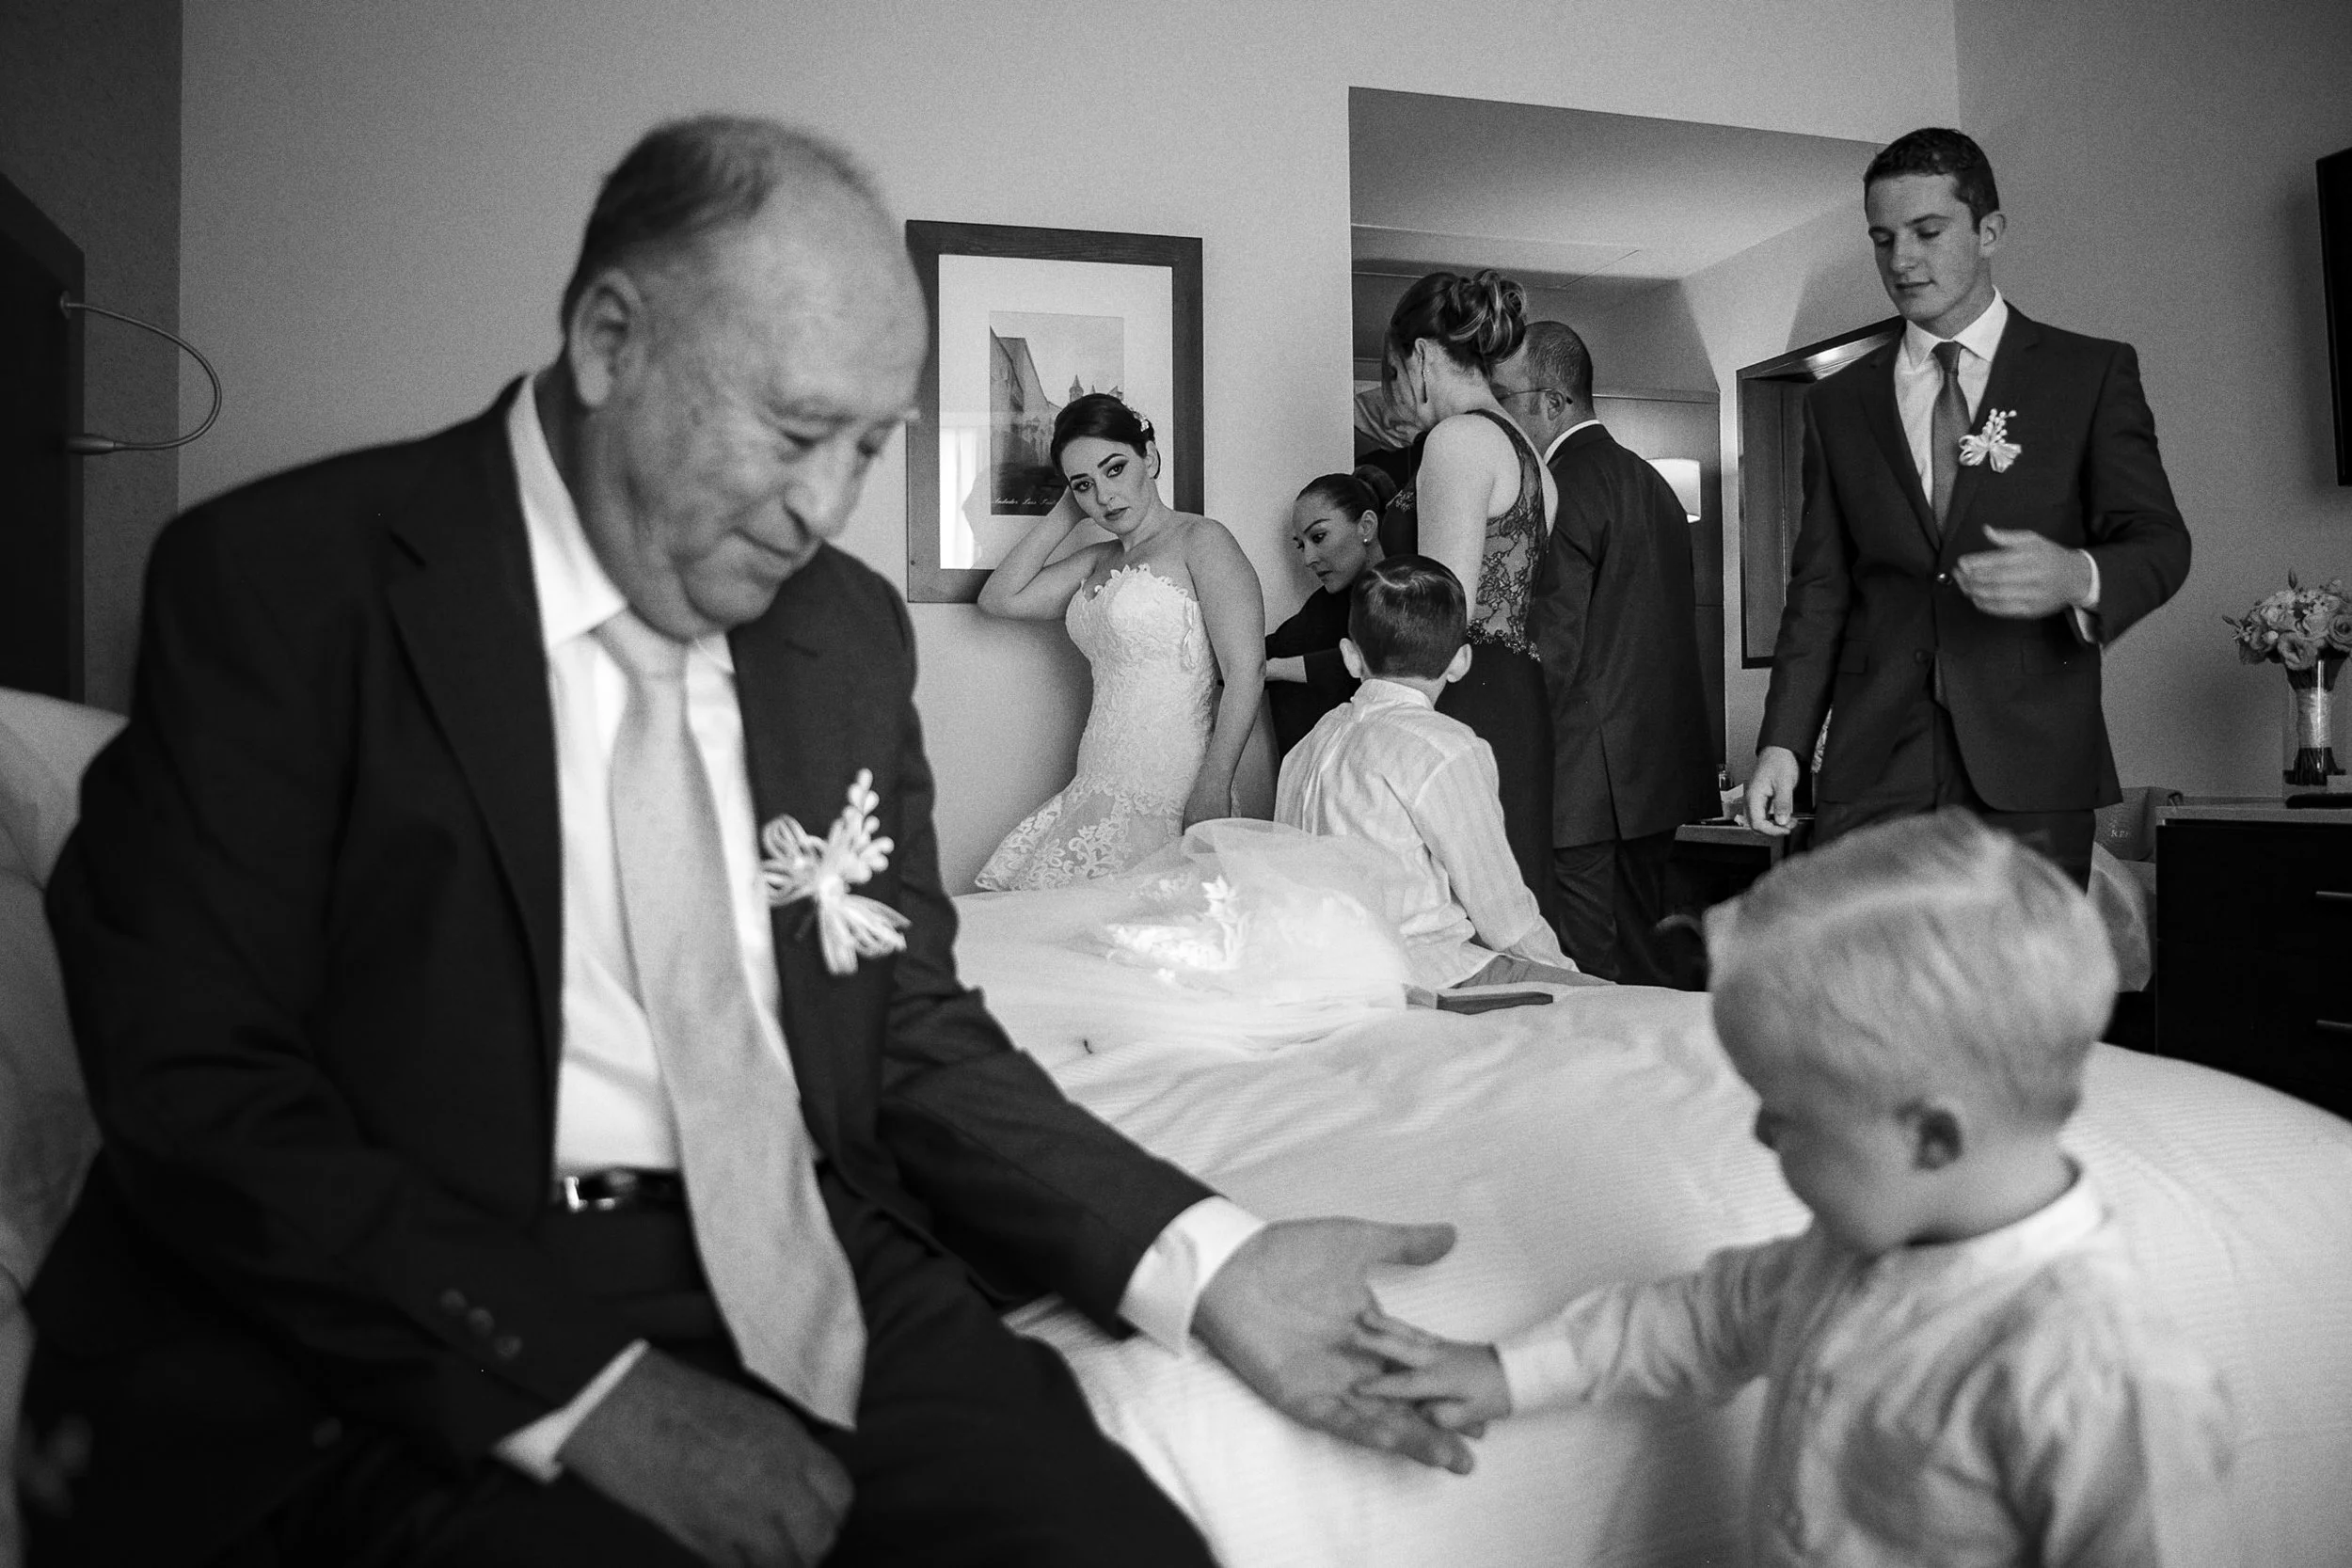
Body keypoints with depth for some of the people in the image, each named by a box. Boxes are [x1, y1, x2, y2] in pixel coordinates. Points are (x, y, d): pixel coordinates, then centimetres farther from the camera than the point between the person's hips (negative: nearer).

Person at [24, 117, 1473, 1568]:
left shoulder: (851, 632, 7)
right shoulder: (282, 582, -6)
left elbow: (915, 1036, 8)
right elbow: (197, 1084, -11)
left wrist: (1205, 1265, -6)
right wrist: (587, 1394, -19)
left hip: (805, 1272, 4)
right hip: (410, 1347, -2)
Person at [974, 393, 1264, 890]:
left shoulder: (1202, 541, -5)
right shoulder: (1098, 562, 19)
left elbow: (1246, 672, -14)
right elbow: (998, 598, 15)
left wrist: (1211, 792, -20)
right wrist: (1065, 514, 13)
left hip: (1167, 804, -7)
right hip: (1098, 794, 7)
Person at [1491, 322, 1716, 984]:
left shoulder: (1569, 483, -11)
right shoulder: (1651, 481, 17)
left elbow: (1552, 643, -18)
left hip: (1588, 775, -10)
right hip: (1660, 769, 10)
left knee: (1586, 974, -5)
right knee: (1647, 952, 16)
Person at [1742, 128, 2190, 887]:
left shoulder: (2092, 372, 8)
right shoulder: (1840, 402, 15)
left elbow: (2158, 541, 3)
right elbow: (1820, 587, 12)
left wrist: (2078, 576, -22)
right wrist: (1782, 742, 1)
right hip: (1874, 769, 2)